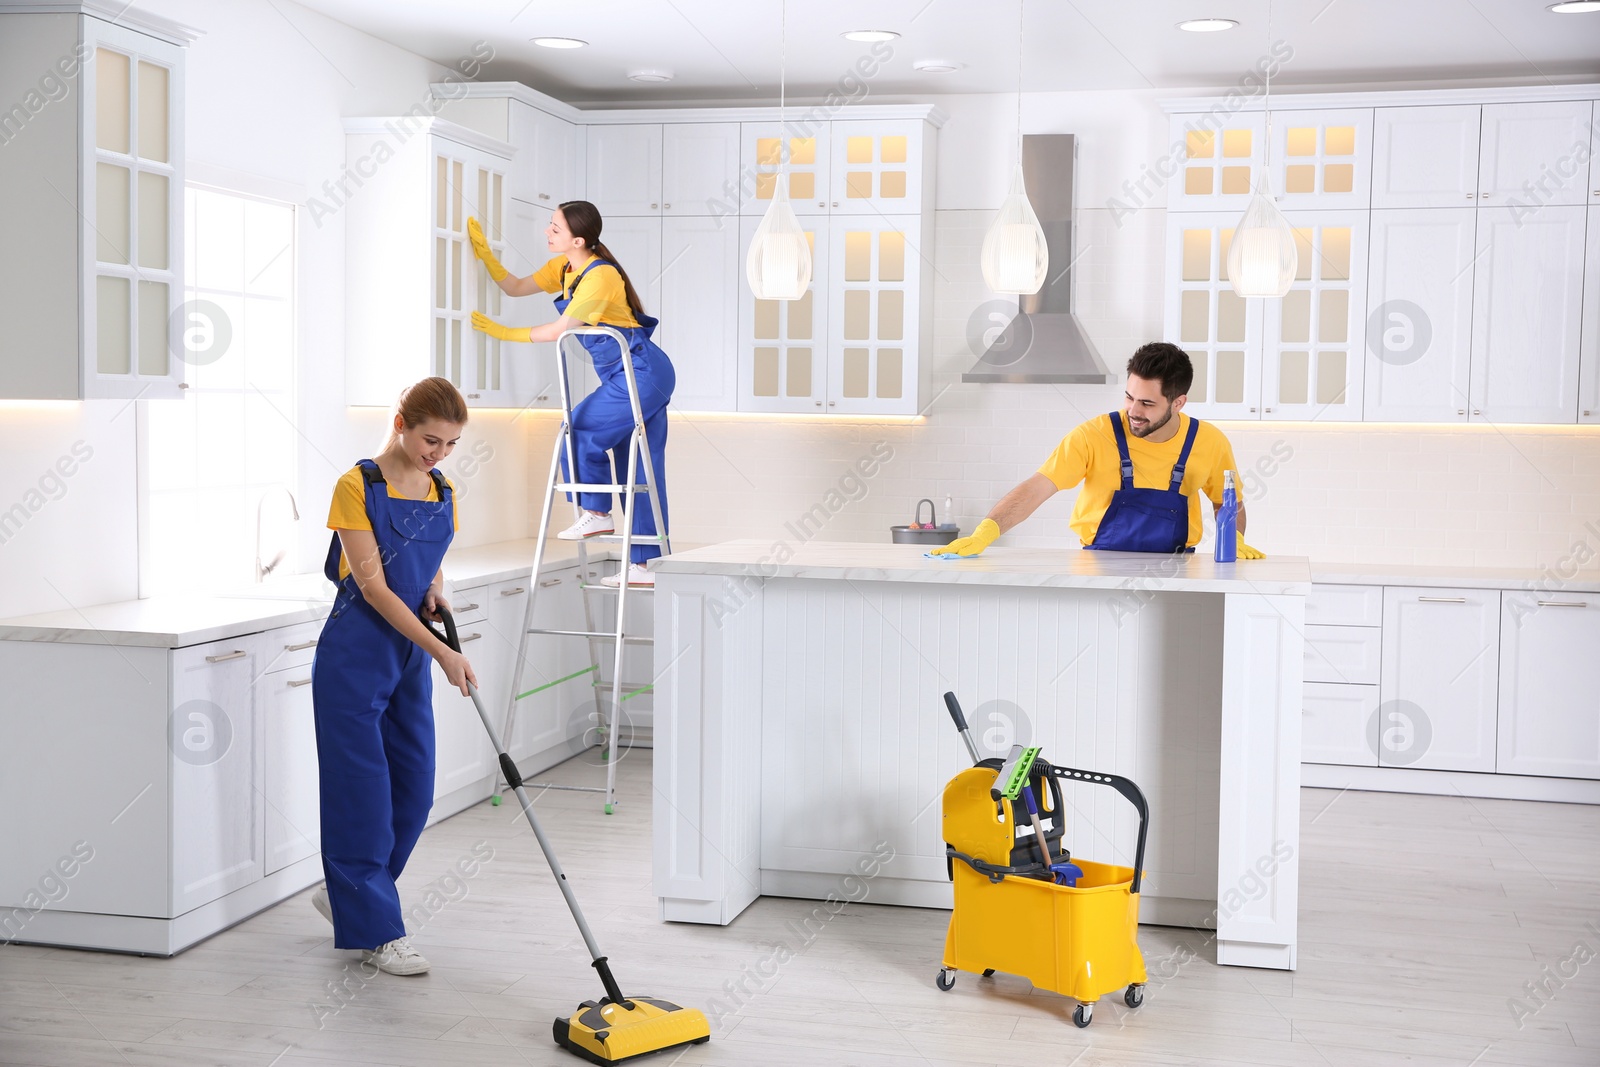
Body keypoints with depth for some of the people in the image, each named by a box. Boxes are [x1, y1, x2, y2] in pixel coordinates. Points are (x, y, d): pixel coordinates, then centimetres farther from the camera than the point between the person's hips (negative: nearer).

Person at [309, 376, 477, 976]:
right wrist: (442, 651, -23)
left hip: (411, 655, 7)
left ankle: (347, 895, 30)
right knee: (362, 789, -2)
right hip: (356, 652, -7)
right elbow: (372, 585, -18)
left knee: (413, 790, 8)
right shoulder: (358, 486, -13)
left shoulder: (442, 495, 7)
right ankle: (376, 932, 7)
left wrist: (435, 593, -3)